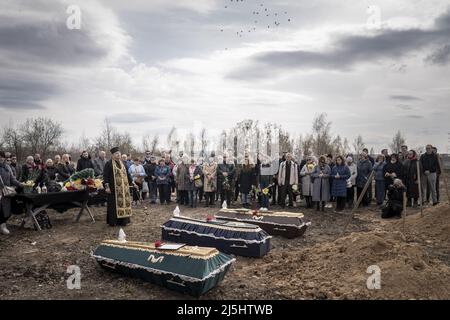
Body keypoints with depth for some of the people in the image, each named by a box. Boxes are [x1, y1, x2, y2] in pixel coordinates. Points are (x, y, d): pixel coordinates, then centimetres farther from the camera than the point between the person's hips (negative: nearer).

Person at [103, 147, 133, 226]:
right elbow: (105, 176, -10)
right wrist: (107, 186, -17)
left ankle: (122, 221, 15)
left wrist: (131, 182, 17)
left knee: (123, 202, 7)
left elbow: (127, 174, 21)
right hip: (114, 188, -6)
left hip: (123, 188, 6)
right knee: (114, 204, -2)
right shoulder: (109, 164, -5)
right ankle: (113, 221, 7)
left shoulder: (122, 164, 15)